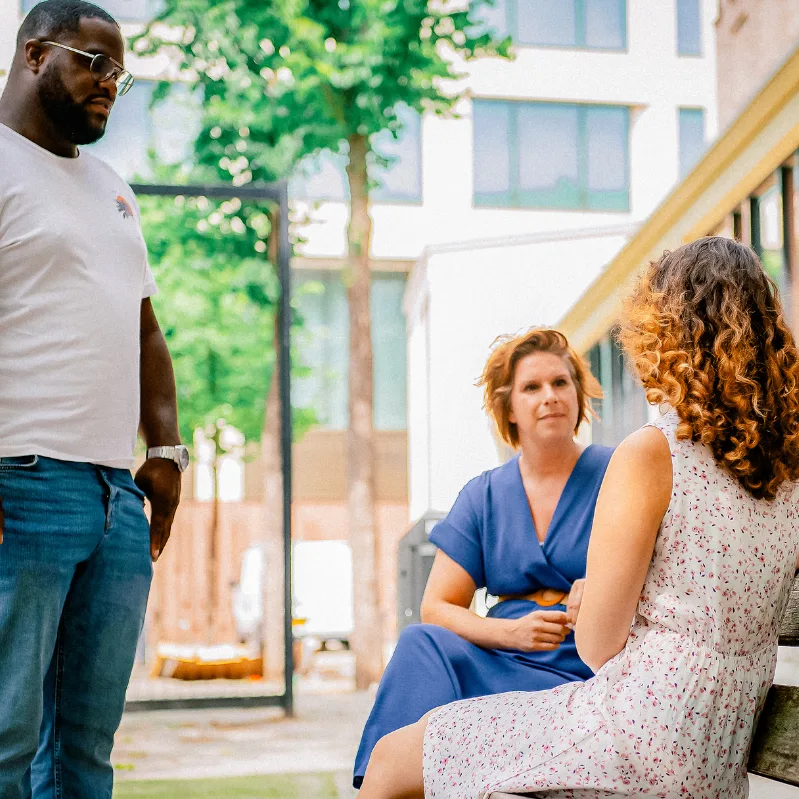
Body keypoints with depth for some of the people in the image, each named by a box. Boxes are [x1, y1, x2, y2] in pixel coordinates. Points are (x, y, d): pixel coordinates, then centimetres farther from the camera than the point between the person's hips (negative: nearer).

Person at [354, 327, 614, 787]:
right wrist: (511, 632, -12)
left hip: (583, 677, -4)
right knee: (421, 643, -27)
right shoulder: (484, 497, 13)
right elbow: (435, 608, 7)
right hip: (502, 661, 4)